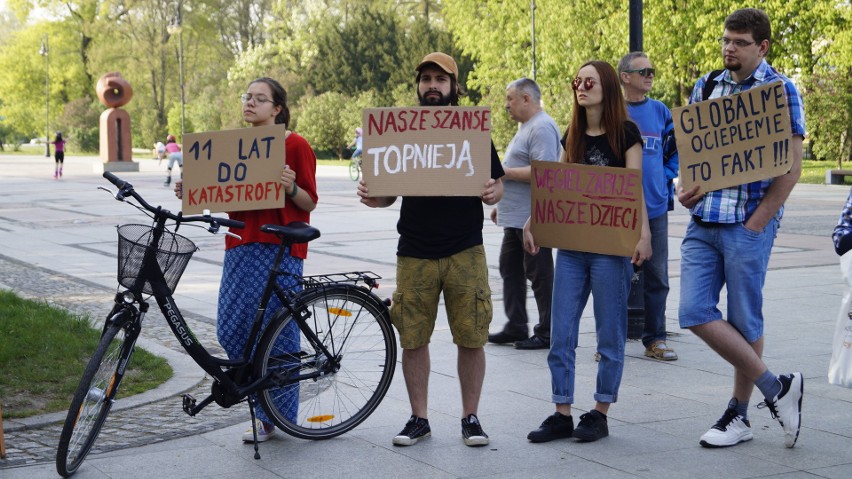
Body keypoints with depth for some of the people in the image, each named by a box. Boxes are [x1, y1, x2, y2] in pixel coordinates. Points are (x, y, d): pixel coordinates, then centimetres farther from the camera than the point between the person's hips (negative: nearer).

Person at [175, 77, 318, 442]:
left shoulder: (296, 145, -4)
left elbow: (309, 203, -3)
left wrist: (291, 188, -23)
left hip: (279, 248, -6)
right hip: (241, 245, 6)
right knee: (231, 329, 1)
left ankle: (273, 416, 10)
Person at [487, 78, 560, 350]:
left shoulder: (541, 128, -16)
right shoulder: (527, 127, 19)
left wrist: (503, 172, -20)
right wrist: (502, 204, 24)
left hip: (532, 218, -11)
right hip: (516, 217, 11)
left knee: (539, 275, -4)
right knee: (510, 270, 13)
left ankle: (546, 333, 3)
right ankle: (515, 328, 20)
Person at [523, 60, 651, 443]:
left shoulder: (625, 132, -3)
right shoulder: (574, 136, 13)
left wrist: (643, 232, -21)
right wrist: (532, 221, 3)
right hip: (571, 244, 6)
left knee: (609, 333, 3)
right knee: (561, 333, 4)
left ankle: (600, 414, 12)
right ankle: (562, 414, 11)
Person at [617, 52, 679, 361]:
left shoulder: (660, 112, 7)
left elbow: (675, 149, 18)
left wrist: (666, 175, 5)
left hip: (655, 207, 4)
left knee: (657, 277, 8)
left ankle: (655, 339, 18)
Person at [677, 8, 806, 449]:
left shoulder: (780, 90, -4)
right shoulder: (706, 86, 13)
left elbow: (791, 166, -8)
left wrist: (756, 223, -12)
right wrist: (684, 187, 0)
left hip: (749, 223, -6)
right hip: (703, 221, 6)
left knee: (743, 322, 1)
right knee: (694, 313, -1)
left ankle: (739, 414, 18)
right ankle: (776, 388, 12)